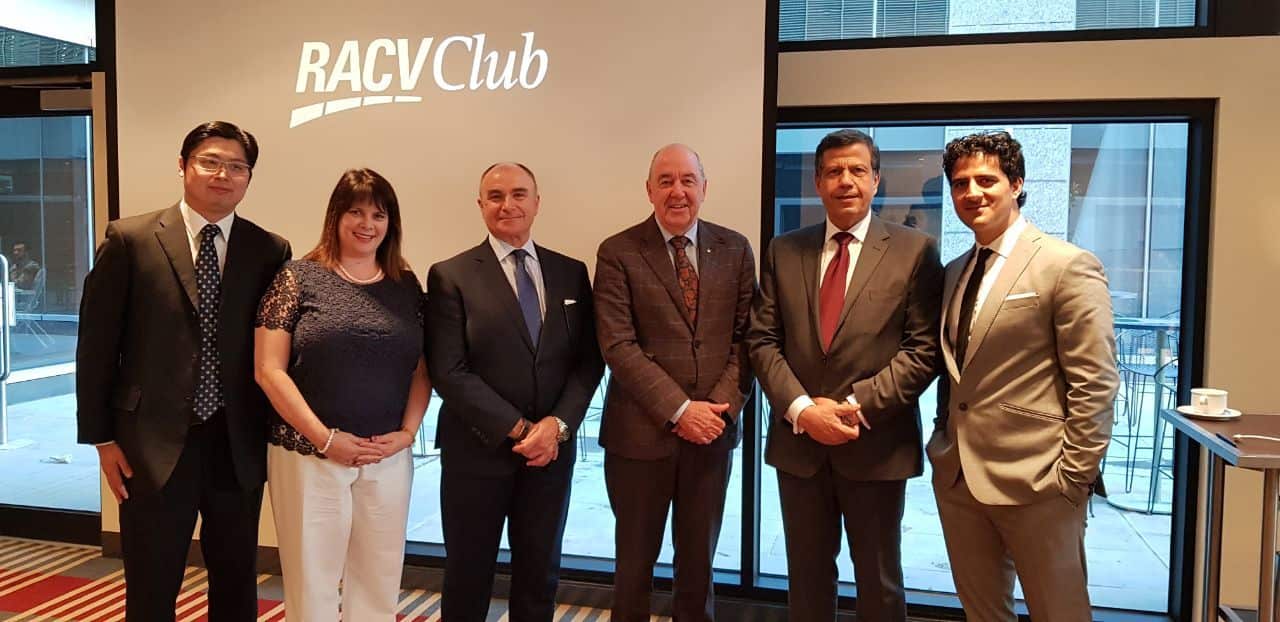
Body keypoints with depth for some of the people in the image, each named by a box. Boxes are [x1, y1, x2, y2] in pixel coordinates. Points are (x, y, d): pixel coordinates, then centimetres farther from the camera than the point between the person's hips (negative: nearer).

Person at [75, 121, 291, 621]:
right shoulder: (130, 240, -3)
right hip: (154, 445, -2)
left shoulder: (270, 251, 1)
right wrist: (101, 437, -2)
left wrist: (277, 436, 3)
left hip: (239, 446, 2)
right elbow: (96, 344, -1)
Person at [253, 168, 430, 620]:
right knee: (311, 582, 8)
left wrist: (407, 431, -6)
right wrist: (325, 438, -13)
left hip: (389, 458, 3)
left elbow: (422, 368, 9)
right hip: (309, 456, -3)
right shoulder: (299, 278, -3)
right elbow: (269, 370, -7)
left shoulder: (407, 286, 7)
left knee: (379, 582, 12)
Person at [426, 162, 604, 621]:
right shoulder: (450, 276, -4)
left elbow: (589, 360, 3)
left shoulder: (571, 273, 6)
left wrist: (558, 424, -12)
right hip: (478, 451, -3)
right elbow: (449, 371, -11)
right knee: (468, 577, 12)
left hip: (553, 449, 3)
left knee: (540, 575, 15)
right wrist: (517, 429, -15)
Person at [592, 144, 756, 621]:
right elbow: (618, 345, -12)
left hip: (712, 429, 3)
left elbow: (745, 336, 3)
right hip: (641, 431, -2)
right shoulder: (618, 253, -5)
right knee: (635, 560, 14)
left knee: (698, 560, 16)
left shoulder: (735, 249, 5)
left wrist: (723, 405, -10)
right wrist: (678, 411, -17)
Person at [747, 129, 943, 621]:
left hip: (877, 444, -2)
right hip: (798, 441, 3)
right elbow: (763, 340, 2)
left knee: (879, 580, 14)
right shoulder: (784, 251, 6)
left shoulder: (915, 250, -2)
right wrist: (801, 408, -12)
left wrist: (858, 405, -16)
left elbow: (923, 349, -7)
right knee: (807, 575, 17)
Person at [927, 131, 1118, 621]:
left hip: (1033, 482, -6)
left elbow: (1094, 385, -11)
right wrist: (944, 443, 8)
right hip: (955, 476, 7)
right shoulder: (954, 272, 13)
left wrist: (1073, 477, -12)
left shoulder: (1068, 266, -9)